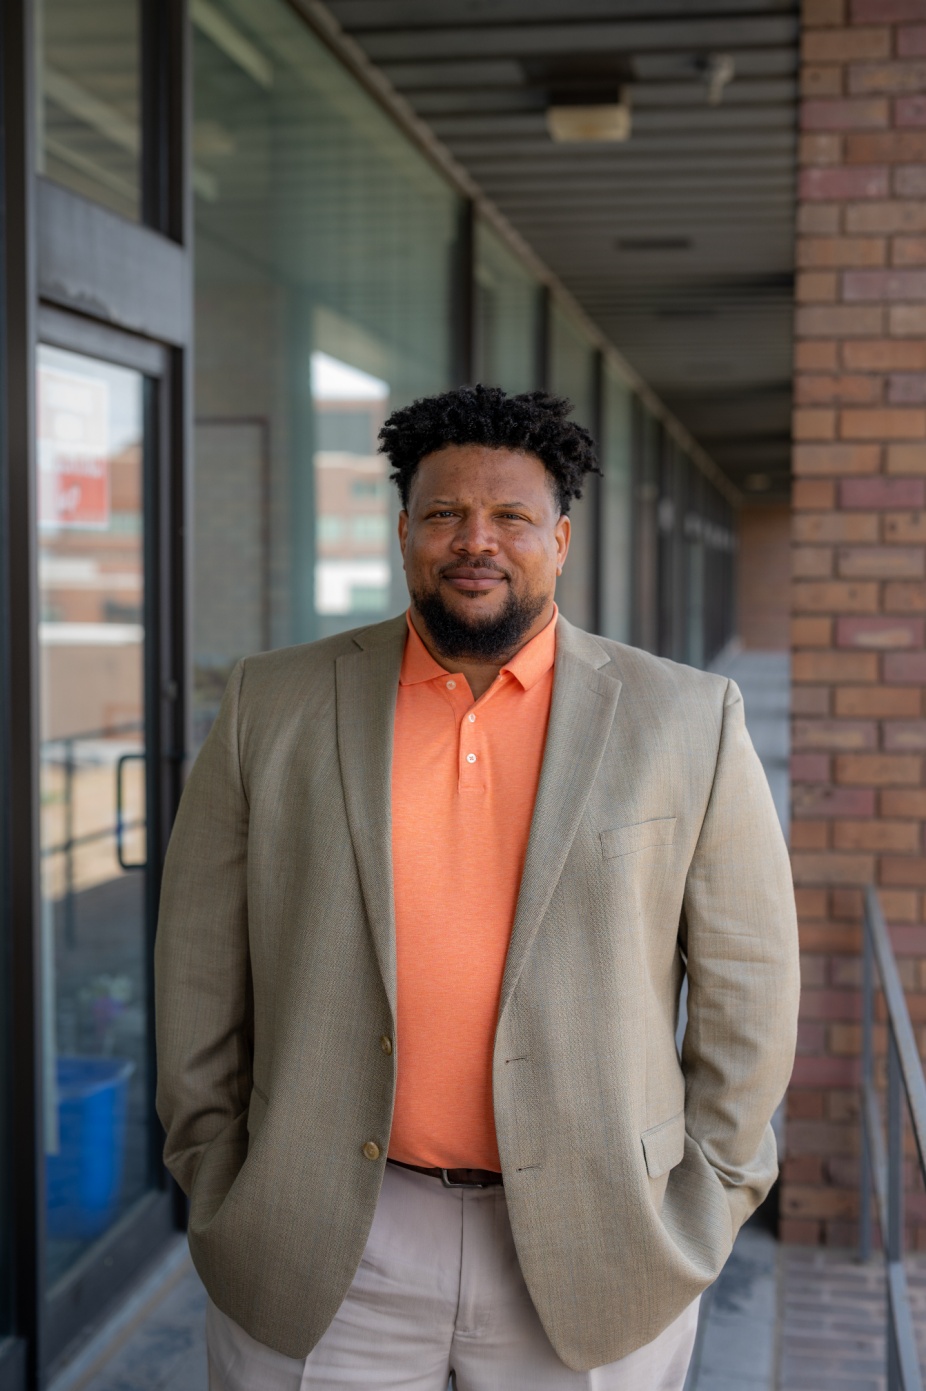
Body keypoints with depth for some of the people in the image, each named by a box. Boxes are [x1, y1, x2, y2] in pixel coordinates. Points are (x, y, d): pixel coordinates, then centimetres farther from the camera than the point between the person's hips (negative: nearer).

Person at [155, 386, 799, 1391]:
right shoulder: (275, 706, 1)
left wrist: (702, 1209, 2)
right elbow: (200, 966, 5)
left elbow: (746, 984, 3)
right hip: (318, 1257, 1)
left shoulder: (687, 724, -1)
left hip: (589, 1265, 0)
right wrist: (220, 1196, 4)